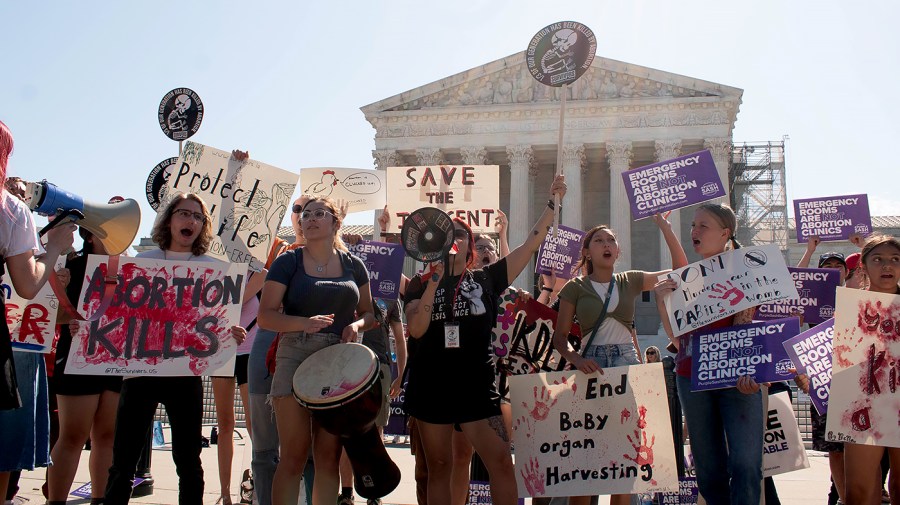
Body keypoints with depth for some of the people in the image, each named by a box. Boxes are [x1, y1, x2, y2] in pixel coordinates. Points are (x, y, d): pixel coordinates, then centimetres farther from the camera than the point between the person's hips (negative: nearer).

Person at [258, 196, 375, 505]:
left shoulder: (353, 265, 11)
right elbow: (265, 316, -3)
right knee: (294, 455, -5)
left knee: (329, 456, 5)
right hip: (296, 358, -2)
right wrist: (304, 323, -20)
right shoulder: (288, 262, 2)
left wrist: (356, 325, -6)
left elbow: (368, 313, 17)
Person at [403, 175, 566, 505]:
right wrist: (434, 281, -19)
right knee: (439, 466, 9)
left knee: (501, 462, -10)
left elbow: (531, 245, 2)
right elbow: (416, 330, -12)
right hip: (431, 384, 1)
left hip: (476, 383, 0)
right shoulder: (421, 285, 4)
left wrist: (552, 203, -4)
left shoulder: (487, 279, 4)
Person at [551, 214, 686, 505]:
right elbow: (560, 335, 1)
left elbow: (680, 270, 8)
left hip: (628, 363, 2)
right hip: (592, 367, -2)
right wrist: (576, 359, -19)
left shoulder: (630, 281, 10)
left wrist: (665, 227, 1)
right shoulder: (575, 288, 4)